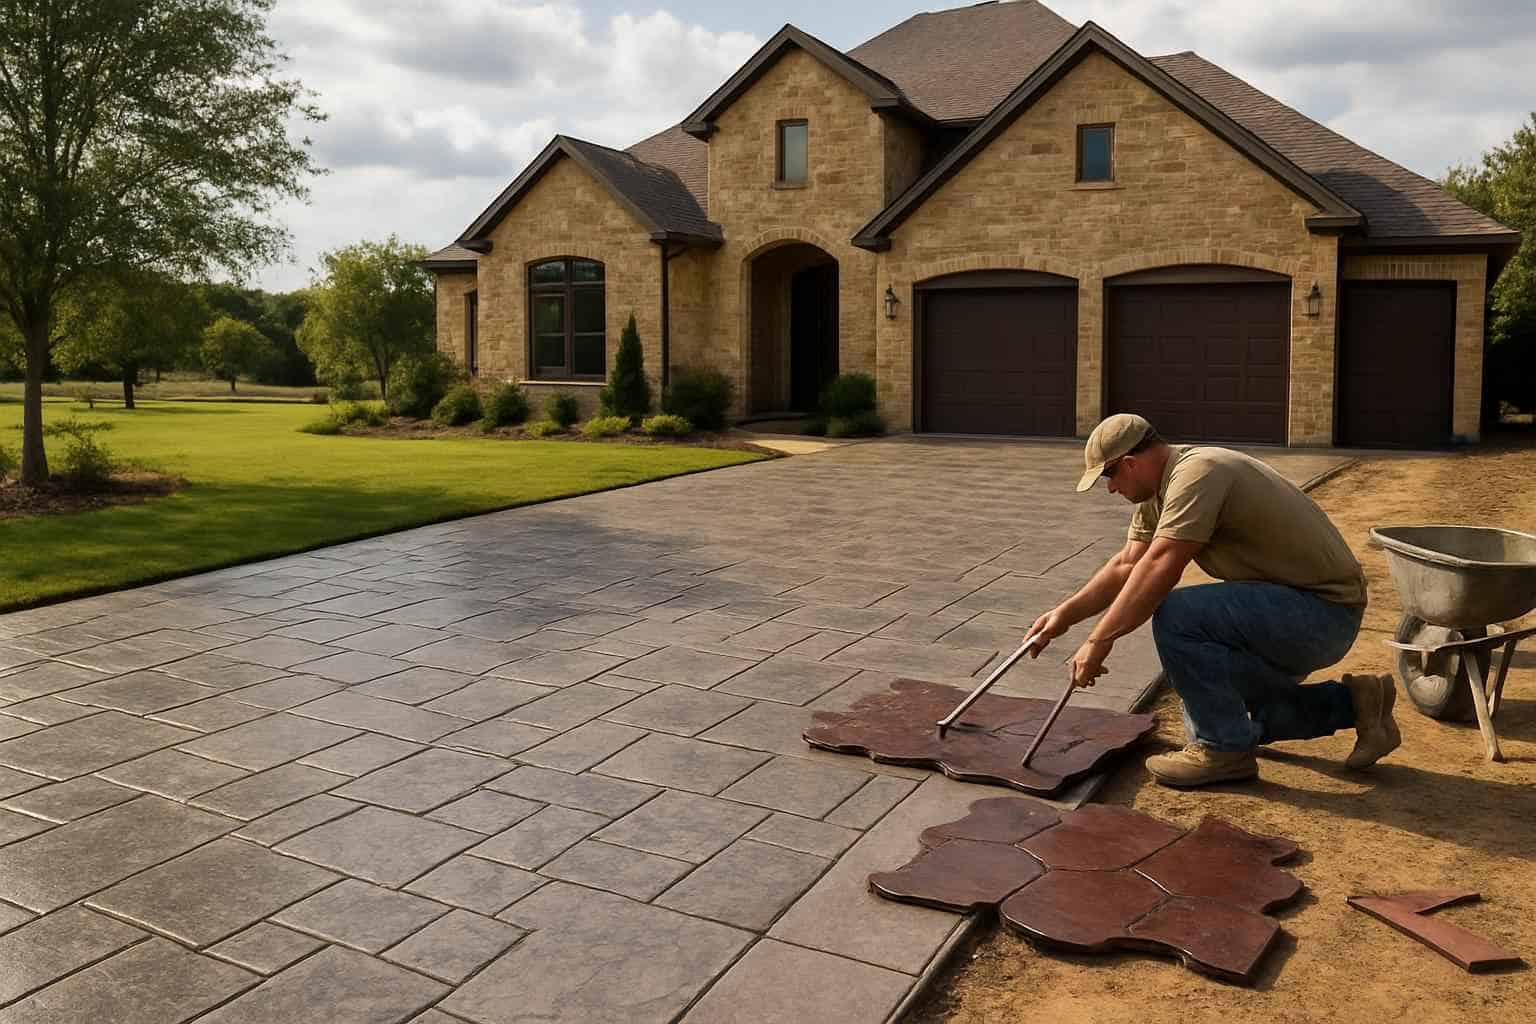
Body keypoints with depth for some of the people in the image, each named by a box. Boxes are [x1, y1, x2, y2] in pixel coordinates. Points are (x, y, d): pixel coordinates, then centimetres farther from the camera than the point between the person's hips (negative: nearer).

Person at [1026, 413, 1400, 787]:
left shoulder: (1196, 473, -24)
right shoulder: (1160, 490, 7)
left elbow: (1158, 569, -31)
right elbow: (1127, 564, 11)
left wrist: (1098, 641, -26)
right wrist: (1065, 614, 1)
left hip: (1325, 607, -10)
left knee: (1176, 615, -27)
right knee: (1212, 710, 18)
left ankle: (1225, 748, -11)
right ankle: (1352, 703, 23)